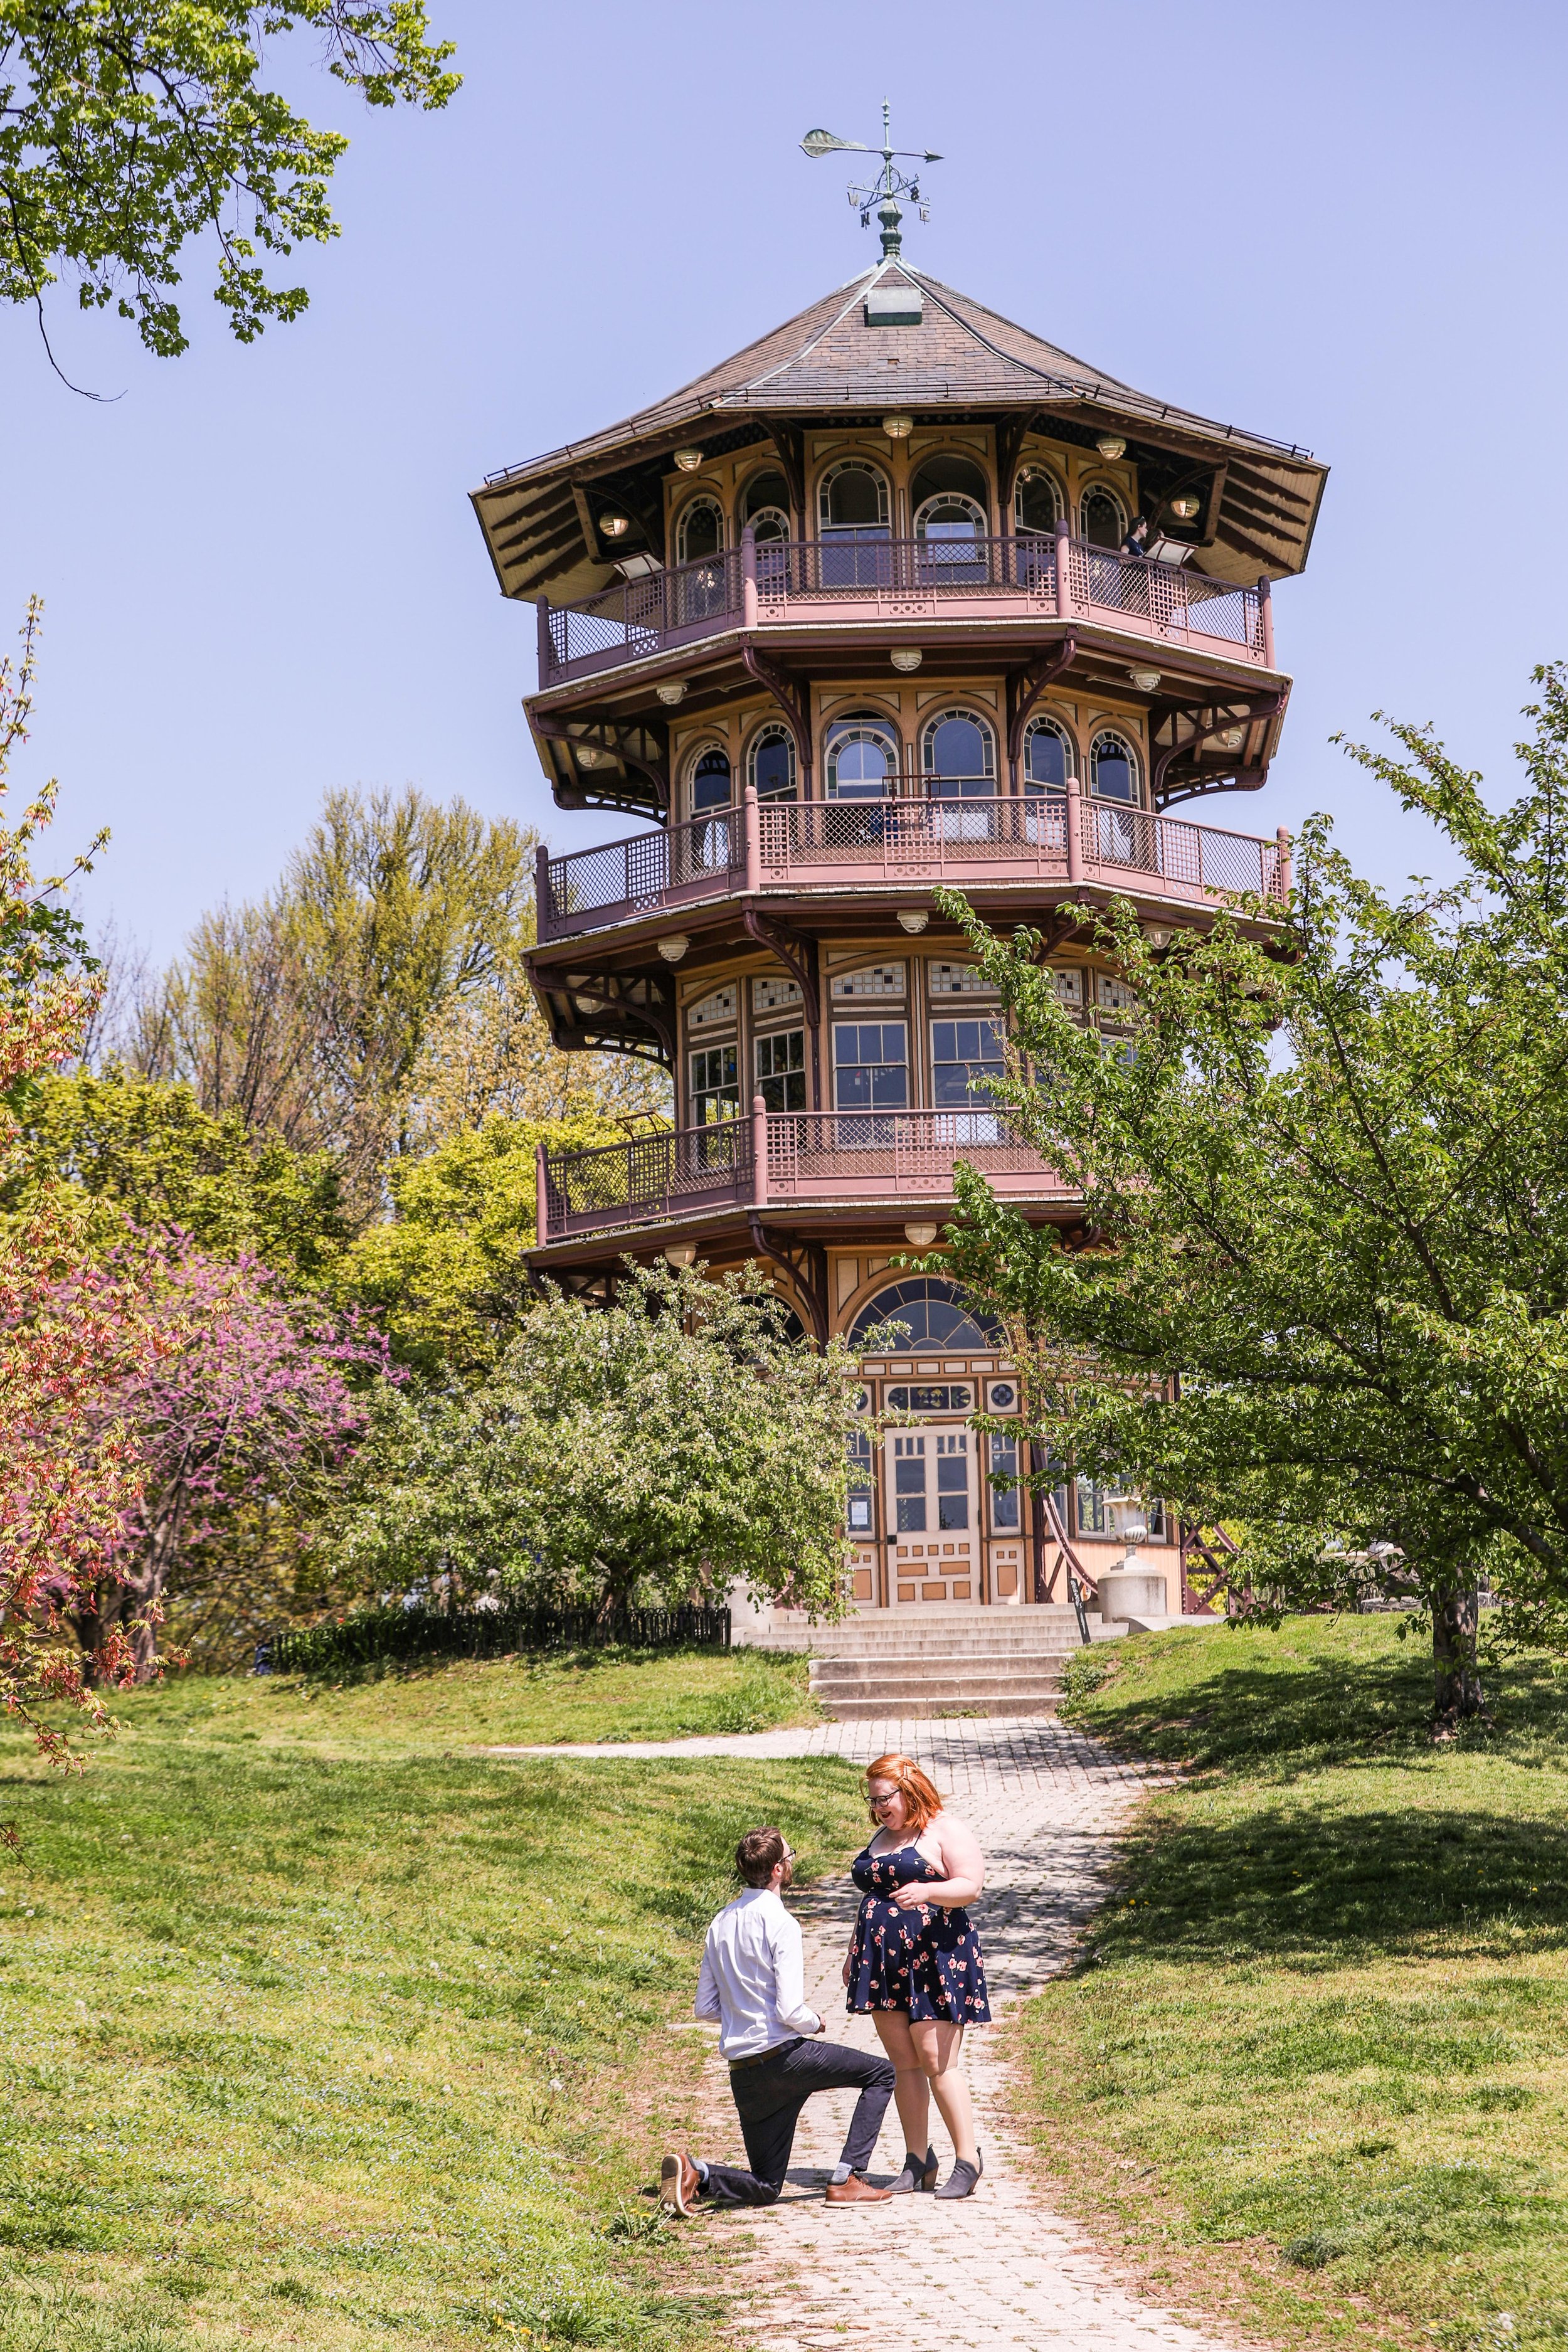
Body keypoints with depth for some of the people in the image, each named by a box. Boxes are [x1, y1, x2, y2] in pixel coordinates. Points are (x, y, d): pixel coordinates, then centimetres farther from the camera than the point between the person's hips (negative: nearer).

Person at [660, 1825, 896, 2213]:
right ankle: (846, 2179, 1)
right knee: (881, 2074, 9)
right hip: (783, 2055, -7)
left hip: (742, 2075, 7)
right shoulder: (780, 1923, -13)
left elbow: (705, 2007, 14)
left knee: (765, 2188, 16)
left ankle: (695, 2173, -9)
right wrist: (816, 2022, 3)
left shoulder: (720, 1924, 10)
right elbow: (790, 2012, -18)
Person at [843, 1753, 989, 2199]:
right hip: (884, 1964, 7)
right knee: (903, 2064, 4)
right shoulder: (880, 1840, 21)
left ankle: (968, 2160, -4)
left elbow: (970, 1885, -12)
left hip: (935, 1960, -7)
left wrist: (926, 1891, -29)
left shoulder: (946, 1831, -2)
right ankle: (918, 2162, 8)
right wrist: (854, 1954, 24)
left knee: (938, 2062, -11)